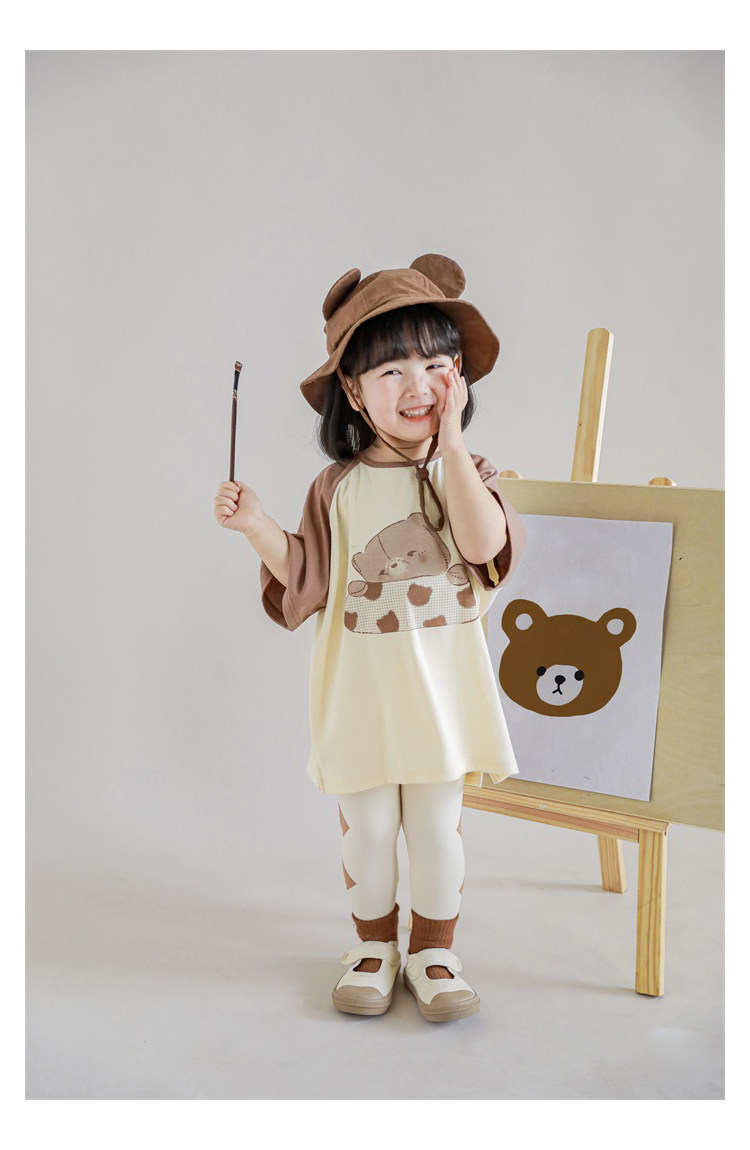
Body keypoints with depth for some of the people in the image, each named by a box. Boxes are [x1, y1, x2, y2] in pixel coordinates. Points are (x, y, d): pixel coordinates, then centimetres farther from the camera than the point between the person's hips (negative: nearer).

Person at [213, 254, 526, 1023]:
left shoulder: (467, 470, -2)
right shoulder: (338, 486, -2)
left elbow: (486, 545, -22)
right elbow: (307, 579, 1)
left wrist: (451, 442, -21)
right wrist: (256, 525, -13)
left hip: (441, 679, 0)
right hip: (361, 683, 0)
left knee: (437, 822, 9)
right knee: (367, 824, 10)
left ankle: (433, 951, 29)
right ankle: (374, 945, 32)